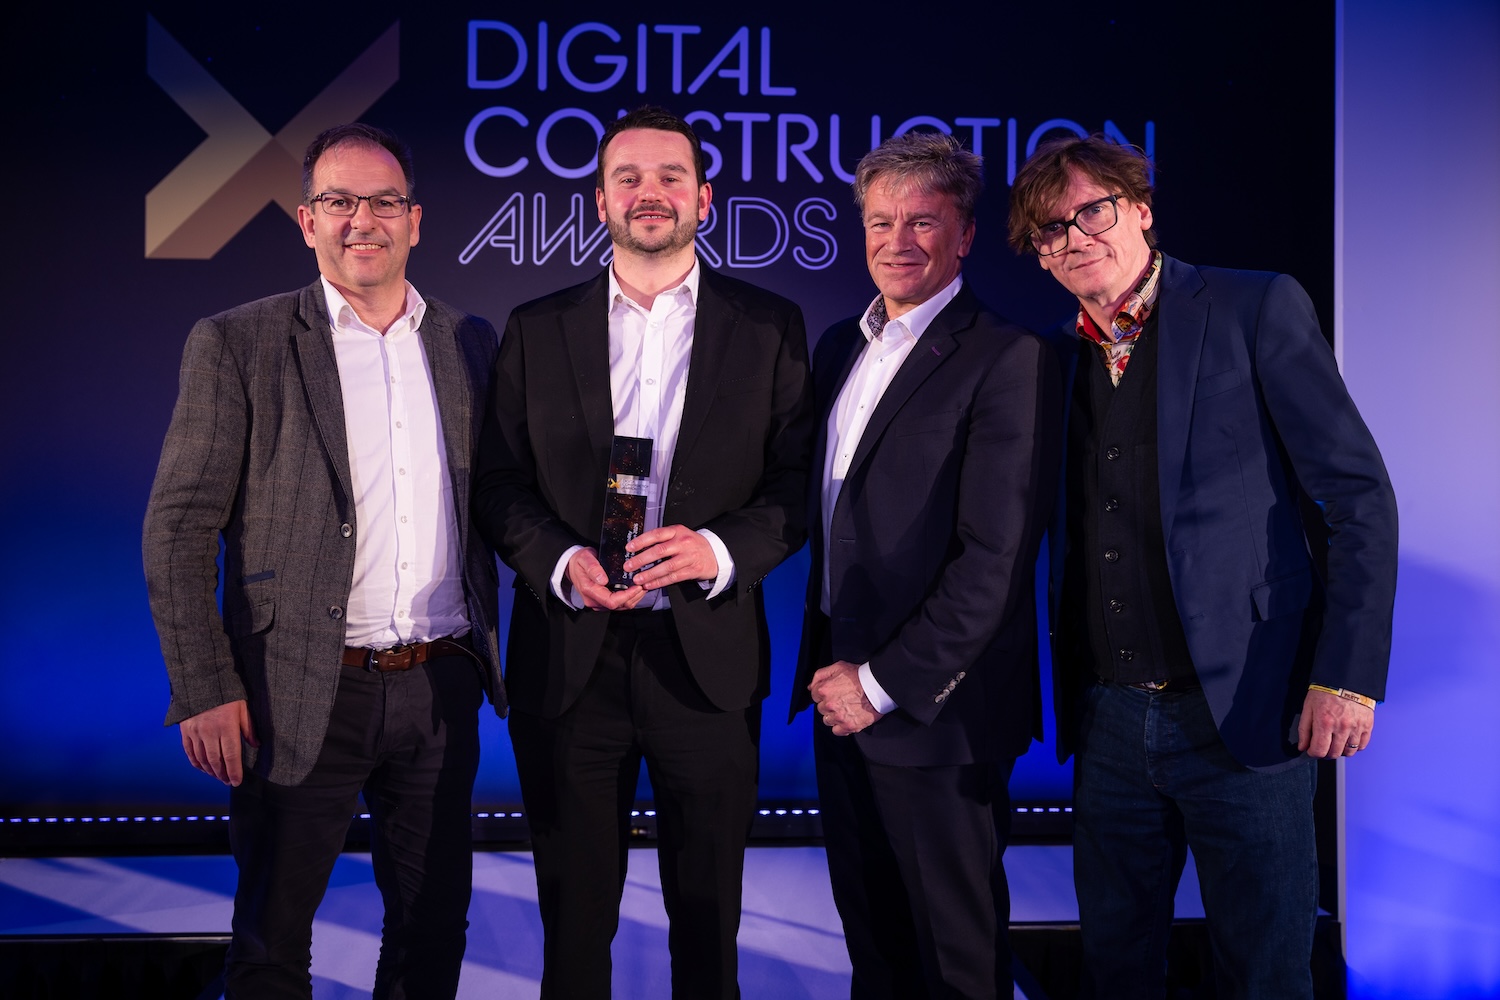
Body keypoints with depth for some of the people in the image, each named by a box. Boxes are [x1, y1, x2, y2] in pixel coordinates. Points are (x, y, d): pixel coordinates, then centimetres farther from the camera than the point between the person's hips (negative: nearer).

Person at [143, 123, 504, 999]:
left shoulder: (470, 342, 8)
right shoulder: (237, 344, -3)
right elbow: (178, 527, -6)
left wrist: (486, 651, 8)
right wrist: (204, 689, -11)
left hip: (441, 691, 4)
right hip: (304, 697, -3)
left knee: (435, 928, 15)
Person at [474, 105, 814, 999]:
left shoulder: (770, 327, 3)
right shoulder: (538, 329, 6)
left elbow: (797, 483, 0)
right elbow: (501, 484, 5)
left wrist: (722, 549, -17)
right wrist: (560, 562, -14)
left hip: (706, 656, -1)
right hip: (569, 658, 1)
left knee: (707, 917, 11)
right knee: (574, 913, 12)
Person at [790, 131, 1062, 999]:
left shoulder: (1009, 358, -14)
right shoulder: (841, 348, 11)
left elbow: (996, 558, -19)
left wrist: (885, 684, -16)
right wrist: (828, 665, 9)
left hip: (935, 713, -7)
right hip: (844, 697, 7)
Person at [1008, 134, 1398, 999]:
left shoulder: (1256, 309, -5)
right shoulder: (1060, 358, 10)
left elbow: (1359, 496, -7)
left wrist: (1347, 674, -13)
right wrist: (1067, 692, 4)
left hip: (1240, 714, -4)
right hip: (1109, 722, 5)